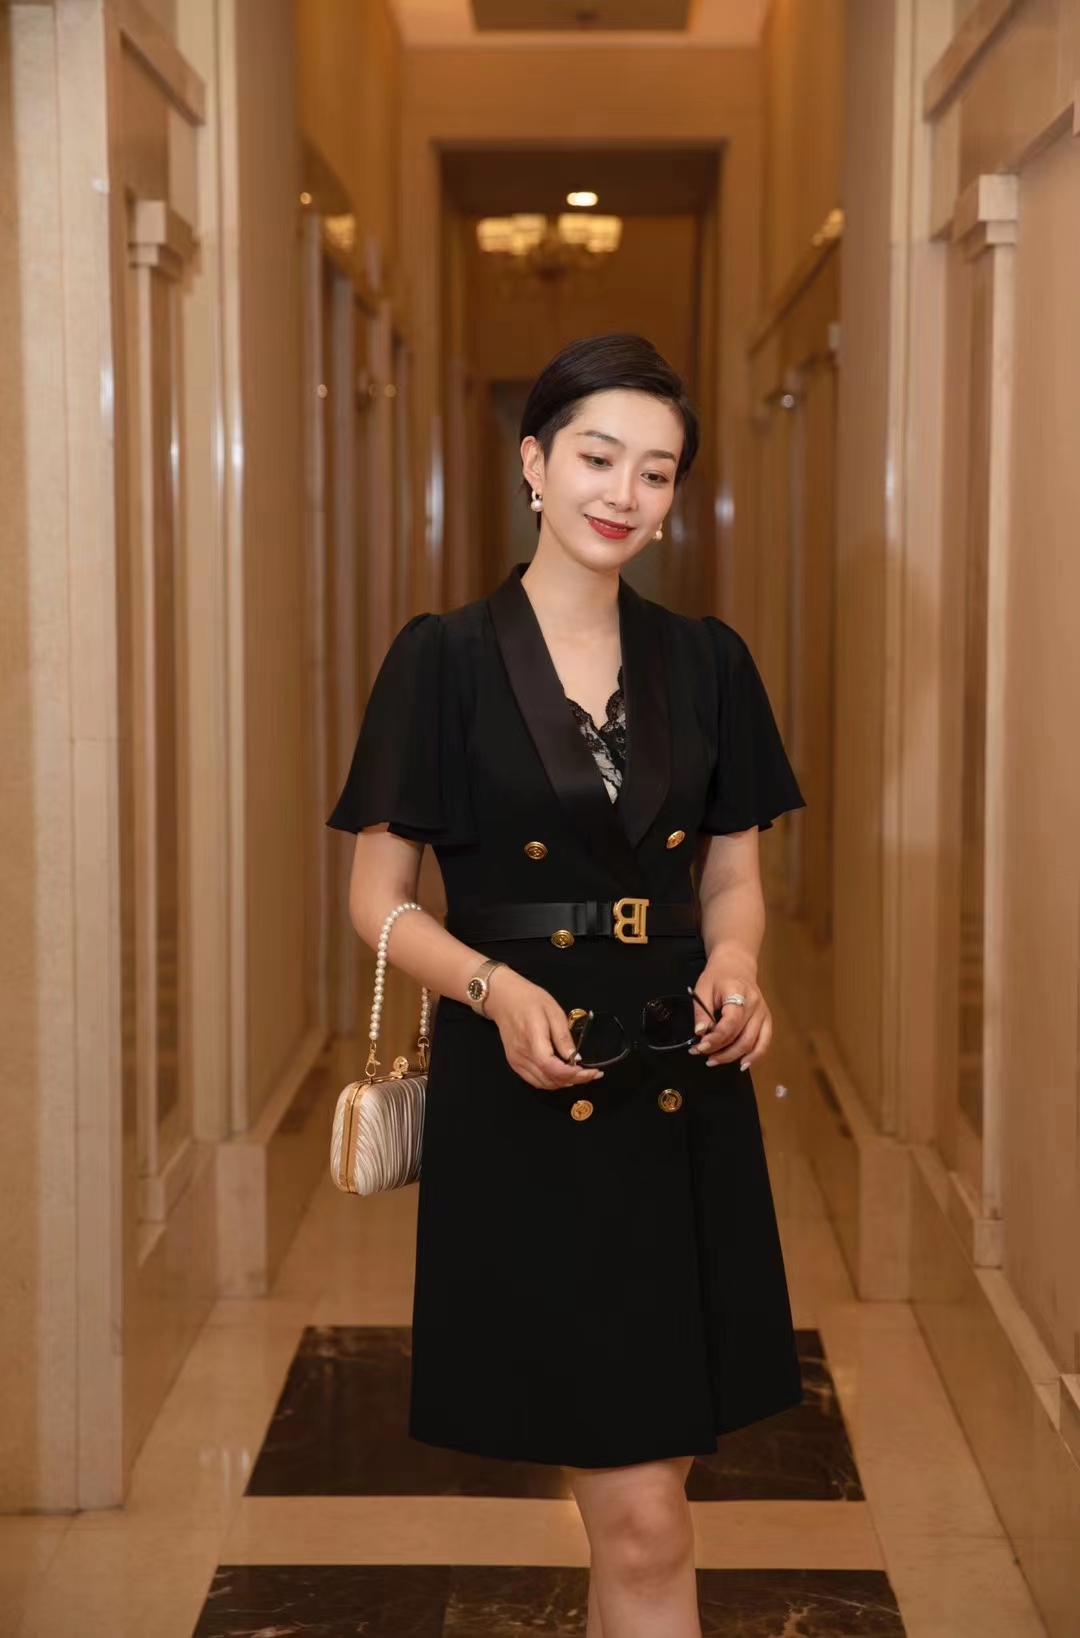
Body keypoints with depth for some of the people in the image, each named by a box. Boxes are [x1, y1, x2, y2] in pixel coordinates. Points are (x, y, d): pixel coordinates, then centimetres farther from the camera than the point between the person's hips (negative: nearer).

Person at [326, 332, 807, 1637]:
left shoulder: (706, 662, 7)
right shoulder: (444, 661, -4)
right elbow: (379, 897, -2)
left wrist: (735, 964, -7)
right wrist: (494, 987, -20)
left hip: (683, 1098, 4)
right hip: (523, 1104, -4)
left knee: (633, 1512, 9)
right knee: (644, 1527, -3)